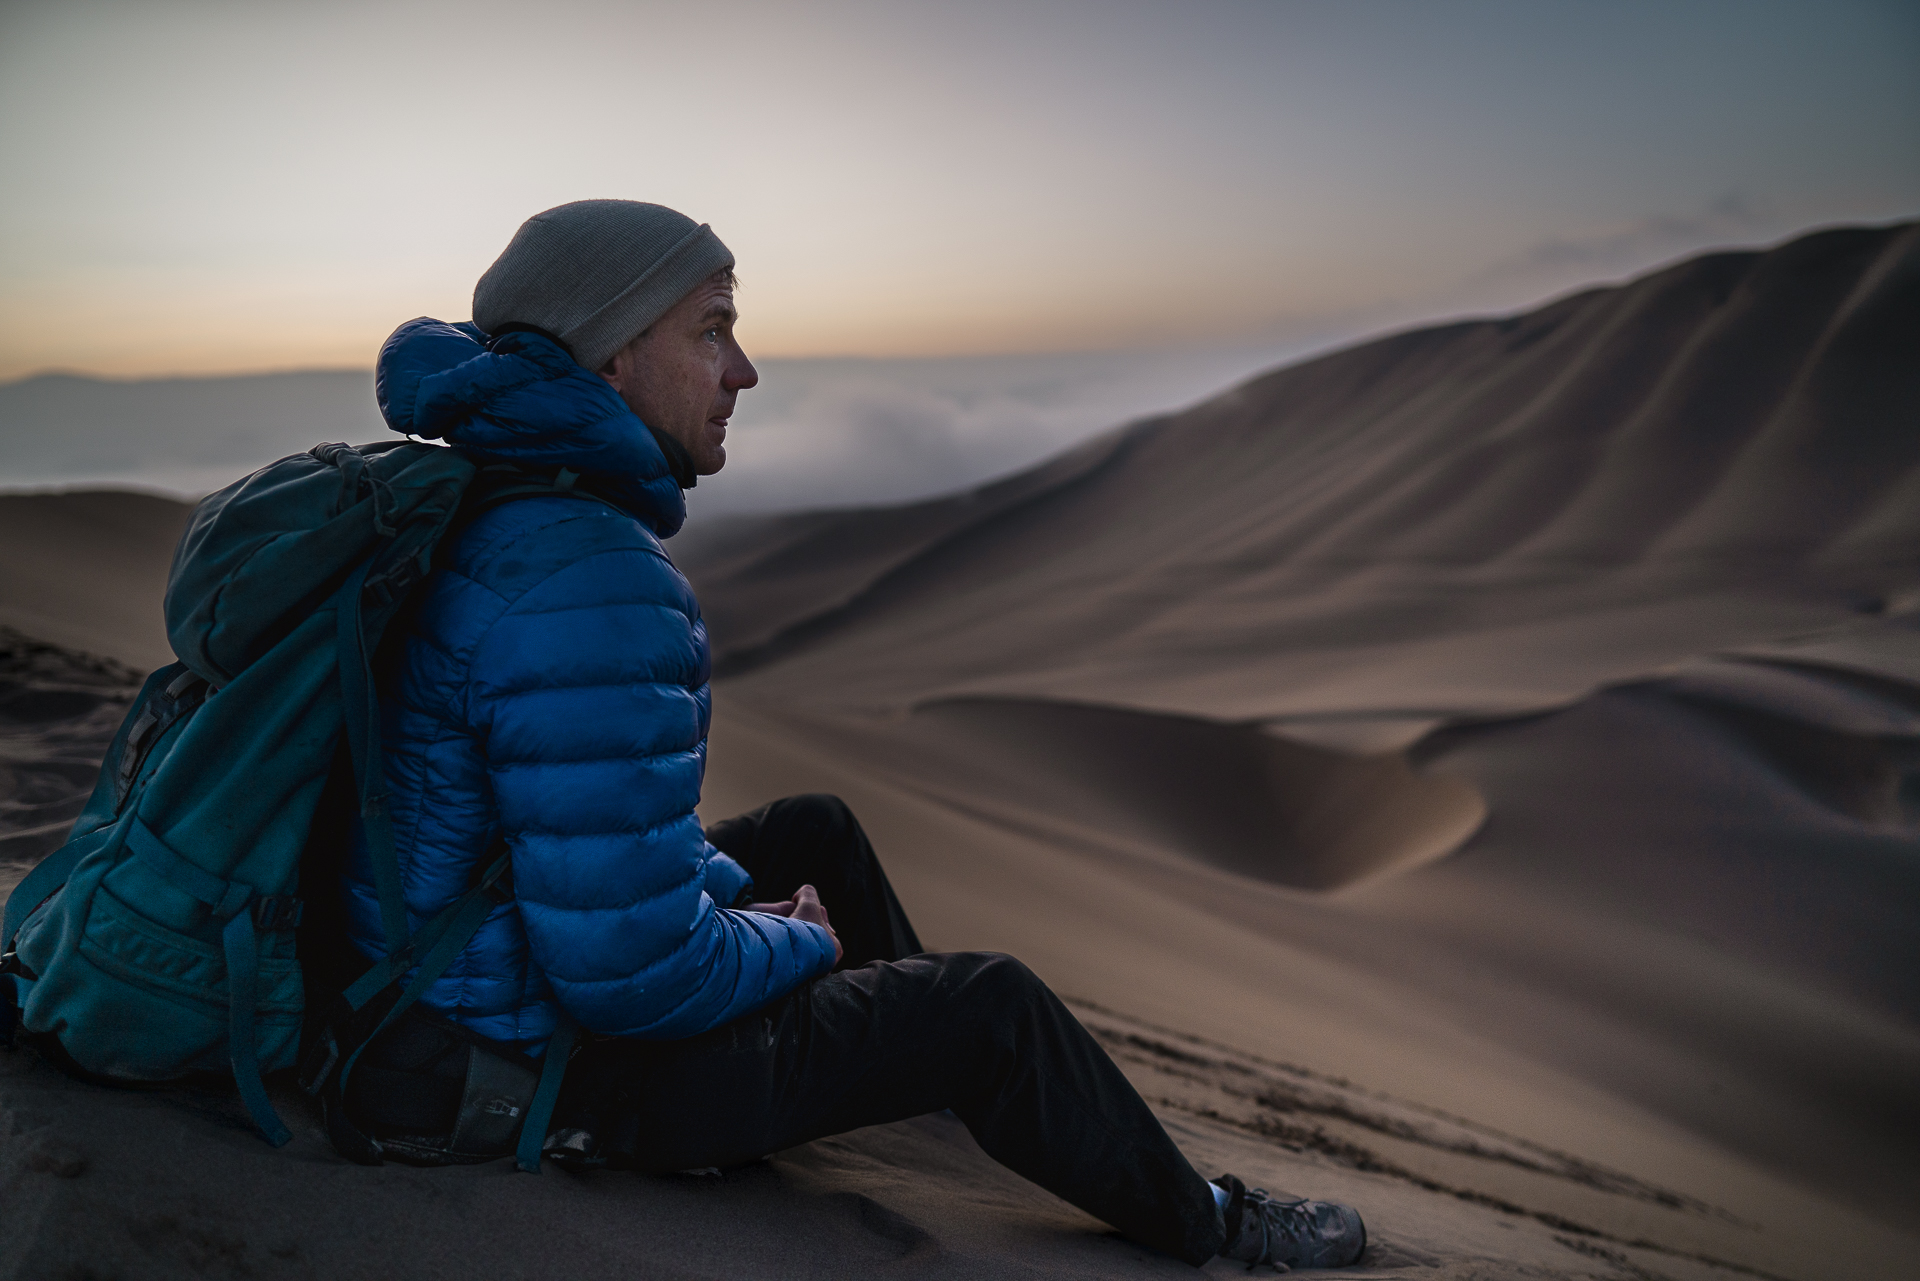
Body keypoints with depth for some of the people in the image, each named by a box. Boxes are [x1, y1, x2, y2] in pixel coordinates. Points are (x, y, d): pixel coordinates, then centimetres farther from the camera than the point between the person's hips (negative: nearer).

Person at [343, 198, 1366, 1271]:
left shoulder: (492, 515, 2)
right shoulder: (595, 585, -32)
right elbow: (637, 970, -32)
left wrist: (736, 893, 9)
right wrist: (794, 945, -12)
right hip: (558, 1068, -10)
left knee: (817, 829, 23)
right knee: (991, 1010, -6)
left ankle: (956, 1076, 44)